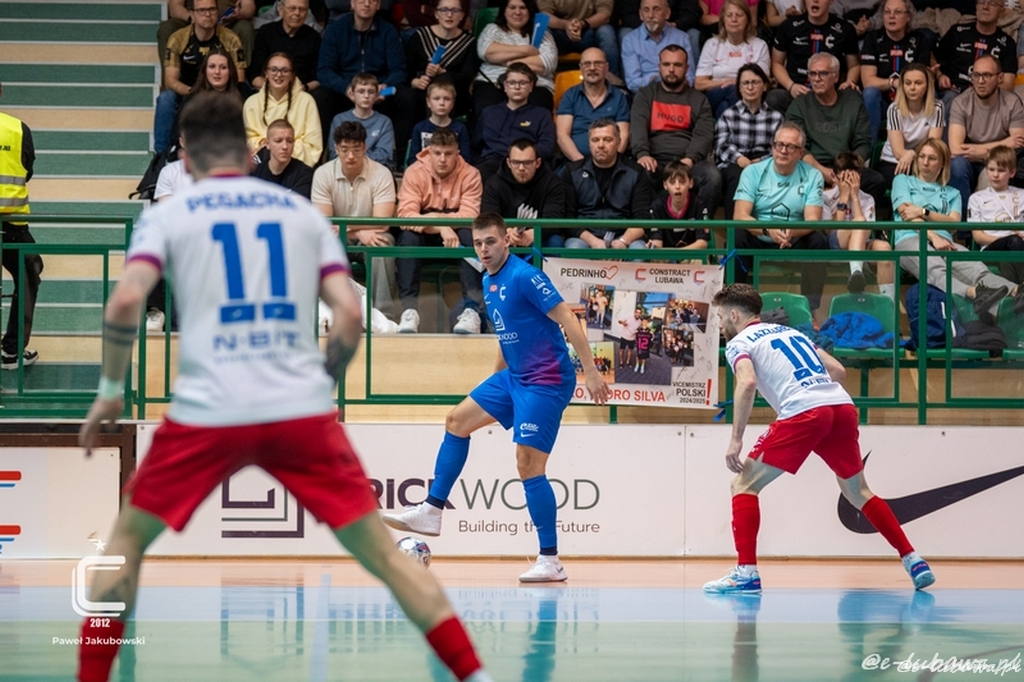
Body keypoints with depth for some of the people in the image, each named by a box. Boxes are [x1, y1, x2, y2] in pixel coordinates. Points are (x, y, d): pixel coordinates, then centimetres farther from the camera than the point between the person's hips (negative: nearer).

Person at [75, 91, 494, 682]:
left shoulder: (169, 214, 8)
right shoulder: (302, 212, 14)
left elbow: (125, 304, -8)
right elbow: (350, 315, 5)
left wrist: (111, 391, 4)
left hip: (208, 412, -1)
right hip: (304, 410, 1)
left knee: (127, 541, 18)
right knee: (382, 553, 7)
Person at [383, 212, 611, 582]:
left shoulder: (524, 276, -17)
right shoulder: (489, 283, 11)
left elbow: (567, 319, -19)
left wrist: (591, 372, -23)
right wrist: (495, 379, 30)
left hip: (545, 381, -9)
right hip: (513, 378, 9)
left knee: (529, 465, -11)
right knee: (457, 420, 12)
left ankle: (551, 561, -5)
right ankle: (432, 511, 19)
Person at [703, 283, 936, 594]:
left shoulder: (738, 343, 10)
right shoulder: (791, 332, 30)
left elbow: (747, 383, -11)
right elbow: (838, 370, 24)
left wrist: (736, 440, -10)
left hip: (803, 413, -6)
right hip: (843, 406, 6)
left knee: (744, 485, 3)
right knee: (858, 491, 24)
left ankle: (746, 572, -10)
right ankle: (914, 561, 19)